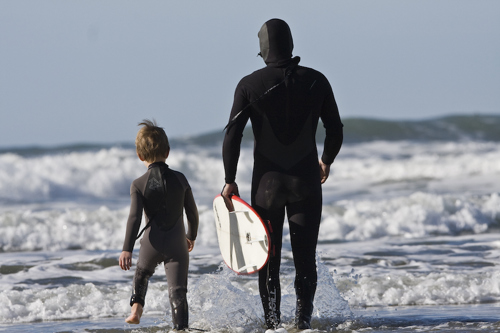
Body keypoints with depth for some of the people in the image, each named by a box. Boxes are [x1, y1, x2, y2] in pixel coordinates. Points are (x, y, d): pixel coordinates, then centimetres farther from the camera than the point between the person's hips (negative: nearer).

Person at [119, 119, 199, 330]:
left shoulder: (138, 185, -6)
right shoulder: (180, 179, 1)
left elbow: (134, 217, -14)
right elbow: (192, 213, 8)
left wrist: (127, 249, -15)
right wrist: (191, 236, 26)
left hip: (152, 243, 0)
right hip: (177, 245, 0)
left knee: (142, 274, 31)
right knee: (177, 291, -1)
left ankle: (136, 309, 19)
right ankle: (181, 328, -10)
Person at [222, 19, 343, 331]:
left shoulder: (250, 84, -6)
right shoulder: (316, 80, -1)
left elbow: (232, 135, -9)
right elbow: (335, 131, 6)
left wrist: (230, 180, -1)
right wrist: (326, 162, 24)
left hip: (267, 183, -1)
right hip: (306, 182, 1)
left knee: (268, 261, 9)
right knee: (306, 258, 6)